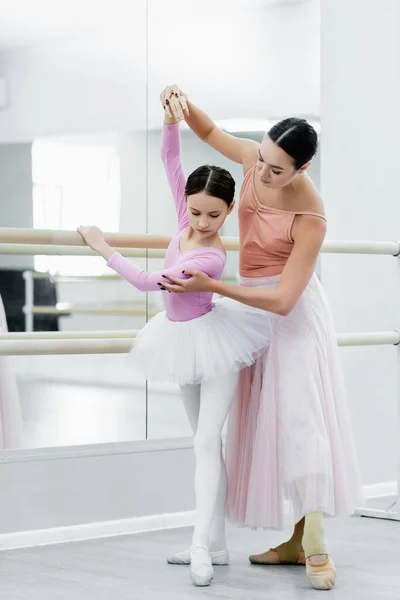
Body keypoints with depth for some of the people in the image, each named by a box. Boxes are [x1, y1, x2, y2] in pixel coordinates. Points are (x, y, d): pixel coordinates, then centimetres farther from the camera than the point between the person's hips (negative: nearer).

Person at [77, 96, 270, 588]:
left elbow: (148, 283, -28)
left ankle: (202, 543, -17)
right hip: (184, 340, 8)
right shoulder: (187, 217, -9)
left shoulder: (211, 258, -29)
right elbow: (171, 161, -5)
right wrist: (172, 121, -21)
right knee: (205, 441, 10)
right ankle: (216, 543, 15)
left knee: (207, 441, -14)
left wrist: (103, 248, -17)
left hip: (210, 338, -8)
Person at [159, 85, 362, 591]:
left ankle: (316, 548, -13)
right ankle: (297, 542, 11)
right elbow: (211, 133, 14)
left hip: (289, 316, -7)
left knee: (300, 416, -13)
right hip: (256, 309, 8)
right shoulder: (255, 158, -7)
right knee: (267, 420, 6)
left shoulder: (309, 216, -26)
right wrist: (184, 105, -8)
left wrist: (211, 286, -30)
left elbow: (283, 299, -28)